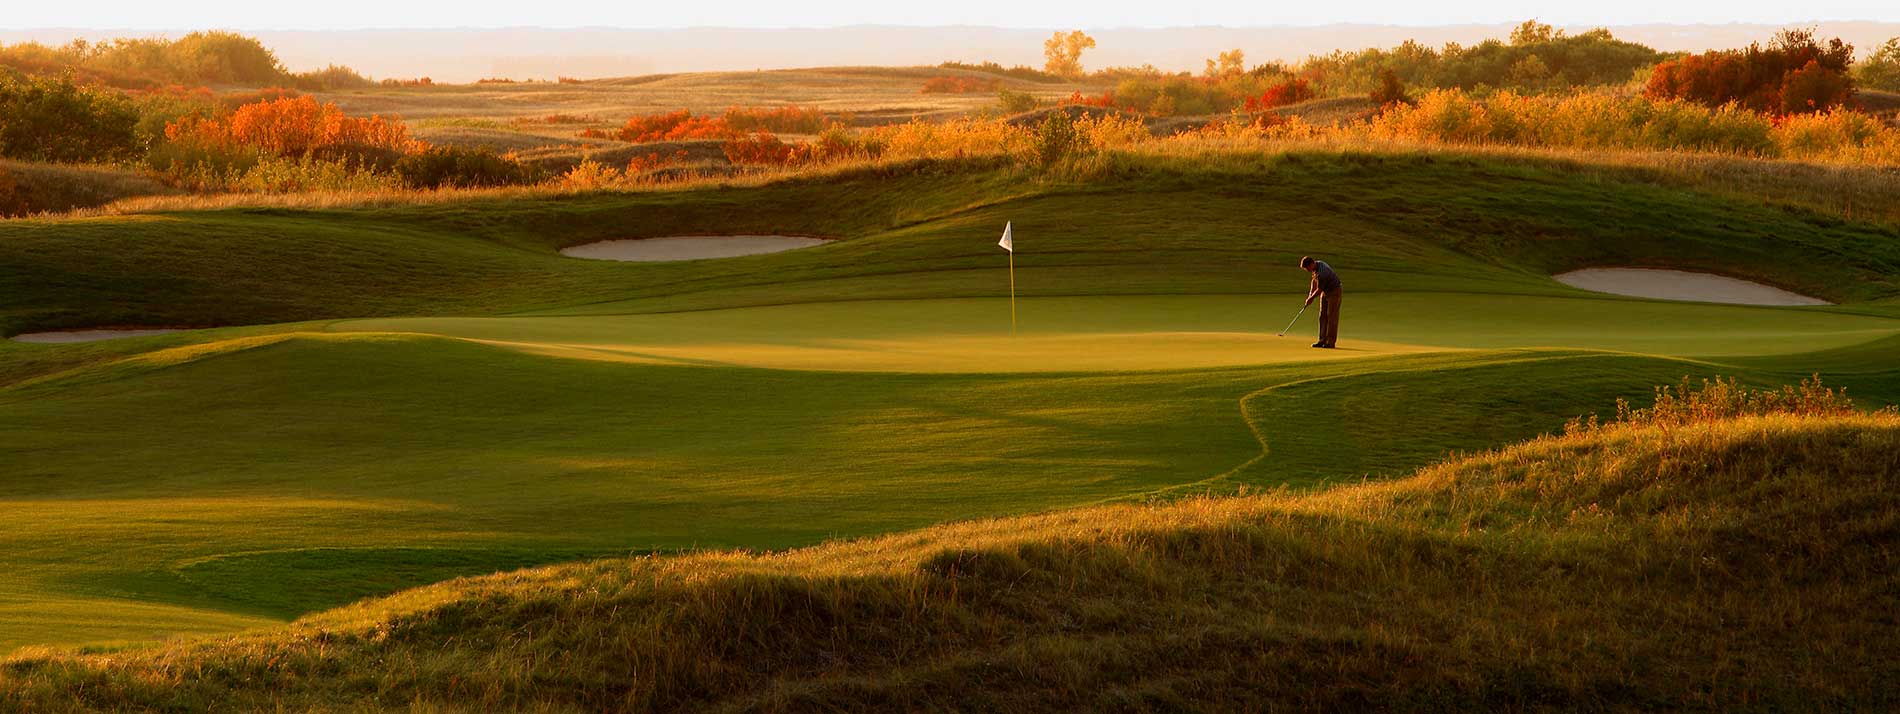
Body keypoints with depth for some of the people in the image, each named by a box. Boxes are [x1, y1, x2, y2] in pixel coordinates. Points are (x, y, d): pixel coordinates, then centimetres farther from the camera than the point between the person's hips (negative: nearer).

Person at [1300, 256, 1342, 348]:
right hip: (1325, 291, 9)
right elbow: (1314, 279, 11)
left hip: (1334, 291, -9)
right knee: (1322, 316, 7)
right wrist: (1310, 293, 4)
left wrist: (1311, 298, -7)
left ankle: (1331, 342, -6)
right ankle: (1322, 340, 9)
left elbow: (1319, 290, -22)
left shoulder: (1321, 273, -33)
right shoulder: (1317, 264, -5)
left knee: (1332, 317, -8)